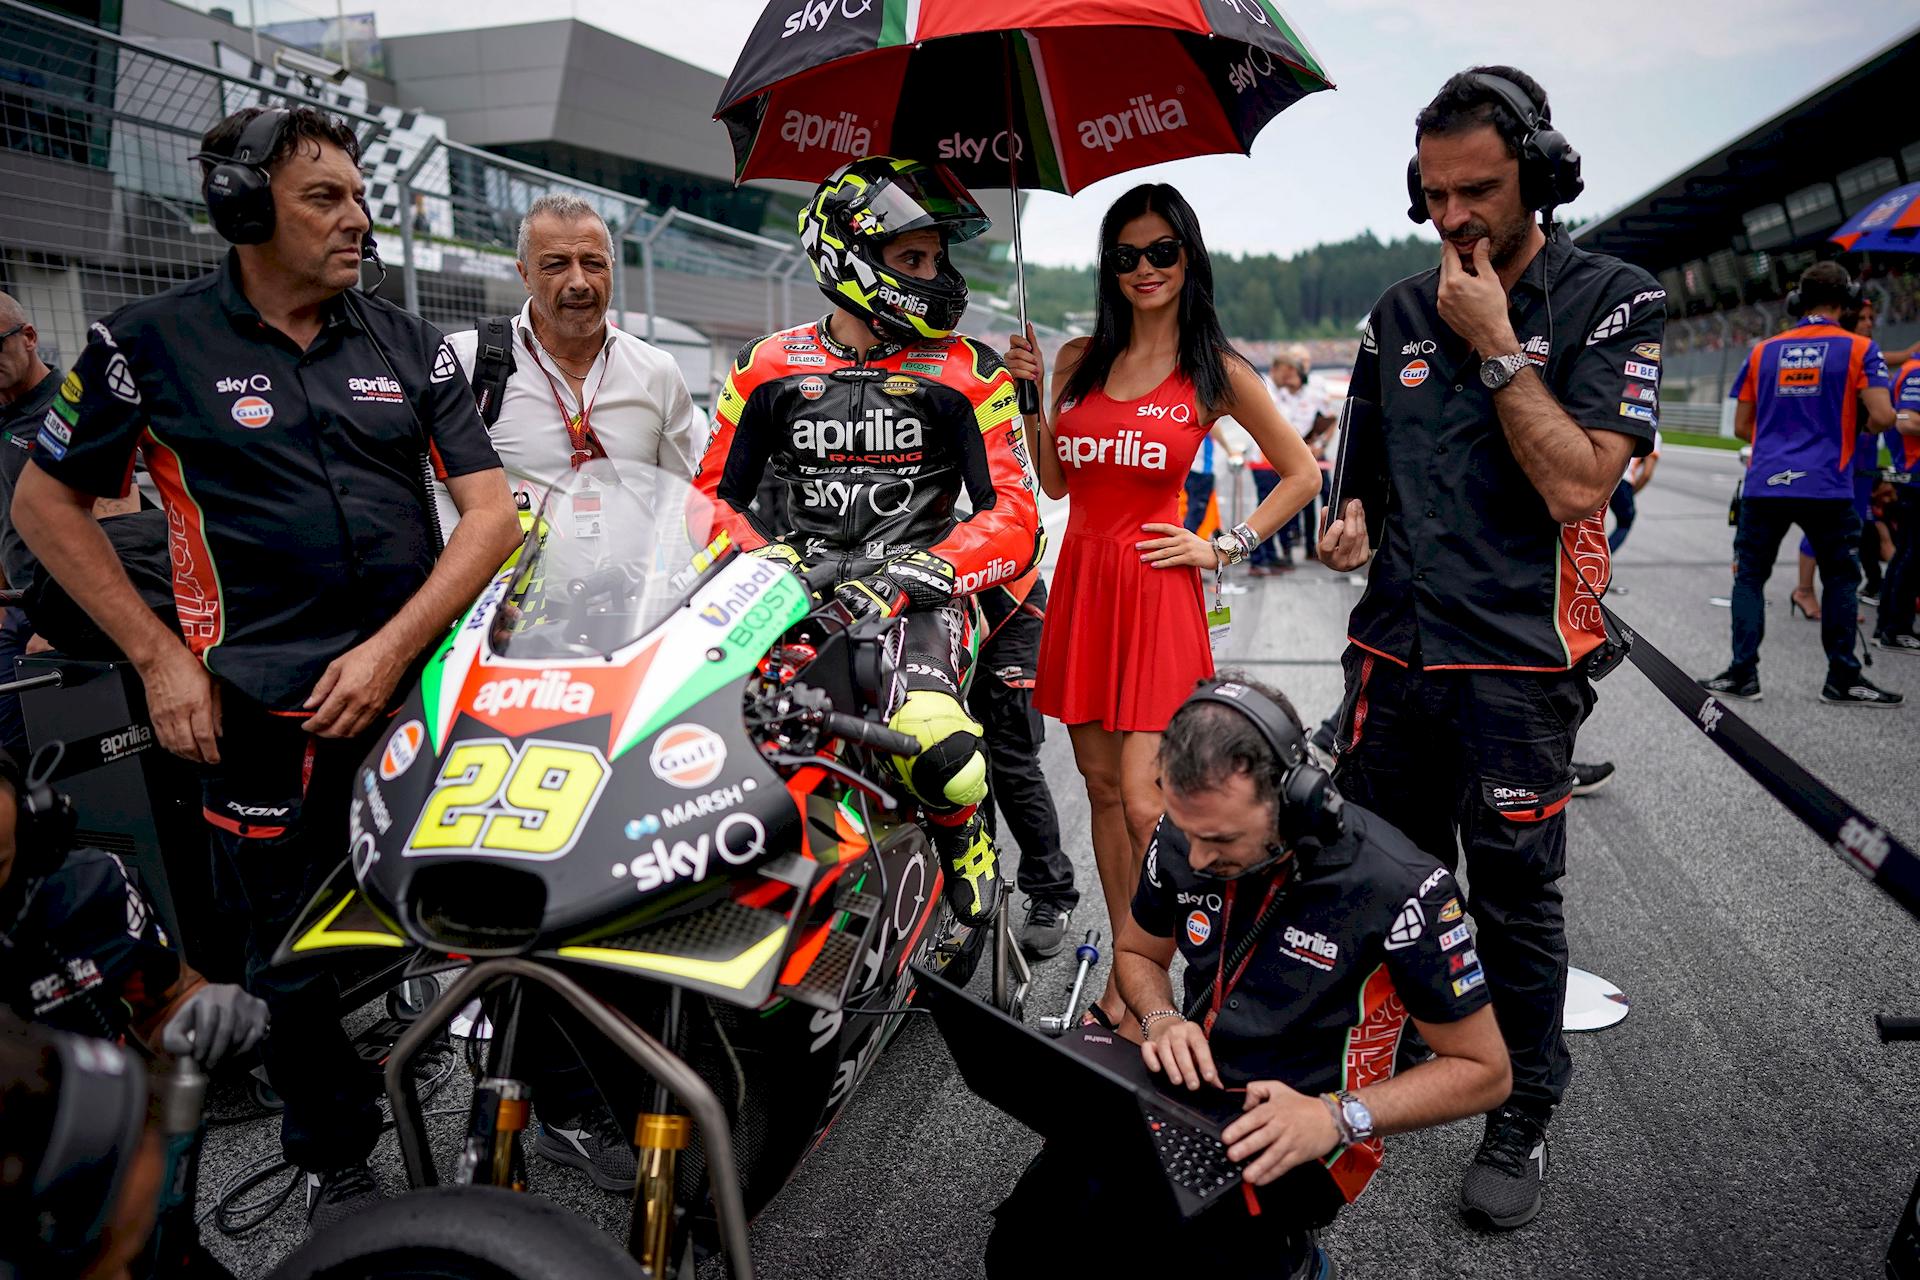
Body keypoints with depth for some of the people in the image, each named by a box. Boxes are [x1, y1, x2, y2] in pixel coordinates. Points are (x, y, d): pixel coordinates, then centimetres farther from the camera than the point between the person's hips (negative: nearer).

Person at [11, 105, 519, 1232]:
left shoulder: (410, 344, 7)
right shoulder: (153, 343, 0)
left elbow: (493, 506, 1)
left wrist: (392, 648, -10)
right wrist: (158, 656, -2)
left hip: (423, 672, 2)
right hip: (264, 704, -2)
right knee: (300, 962, 10)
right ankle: (338, 1164, 32)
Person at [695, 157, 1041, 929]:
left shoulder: (966, 374, 4)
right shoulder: (771, 366, 11)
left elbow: (1013, 517, -4)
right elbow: (715, 492, 13)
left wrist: (914, 574, -21)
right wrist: (770, 558, -9)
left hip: (911, 594, -2)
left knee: (942, 758, -32)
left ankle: (964, 837, 7)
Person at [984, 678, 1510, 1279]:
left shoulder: (1398, 888, -23)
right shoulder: (1183, 836, -7)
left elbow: (1485, 1070, -12)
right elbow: (1136, 952, 14)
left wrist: (1338, 1117, -25)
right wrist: (1161, 1020, -10)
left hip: (1297, 1136, -5)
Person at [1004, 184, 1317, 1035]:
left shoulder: (1218, 373, 0)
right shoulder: (1079, 360, 10)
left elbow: (1302, 474, 7)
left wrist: (1223, 548, -1)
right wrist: (1031, 397, 3)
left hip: (1156, 591, -4)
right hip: (1081, 582, 5)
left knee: (1142, 804, -12)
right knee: (1100, 786, 9)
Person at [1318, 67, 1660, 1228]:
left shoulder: (1612, 301, -5)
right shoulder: (1401, 313, 11)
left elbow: (1578, 487, -17)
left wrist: (1496, 346, -15)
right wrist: (1353, 514, 1)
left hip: (1519, 655, -5)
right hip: (1395, 643, 5)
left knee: (1515, 899, 4)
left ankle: (1526, 1115, 25)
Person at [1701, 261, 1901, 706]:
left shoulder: (1764, 350, 9)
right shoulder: (1858, 348, 0)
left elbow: (1741, 427, 12)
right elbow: (1882, 416, -9)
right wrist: (1857, 427, 12)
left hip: (1764, 485, 2)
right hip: (1826, 487, -2)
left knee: (1749, 576, 10)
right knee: (1840, 579, 12)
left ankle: (1743, 674, 4)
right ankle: (1842, 679, 15)